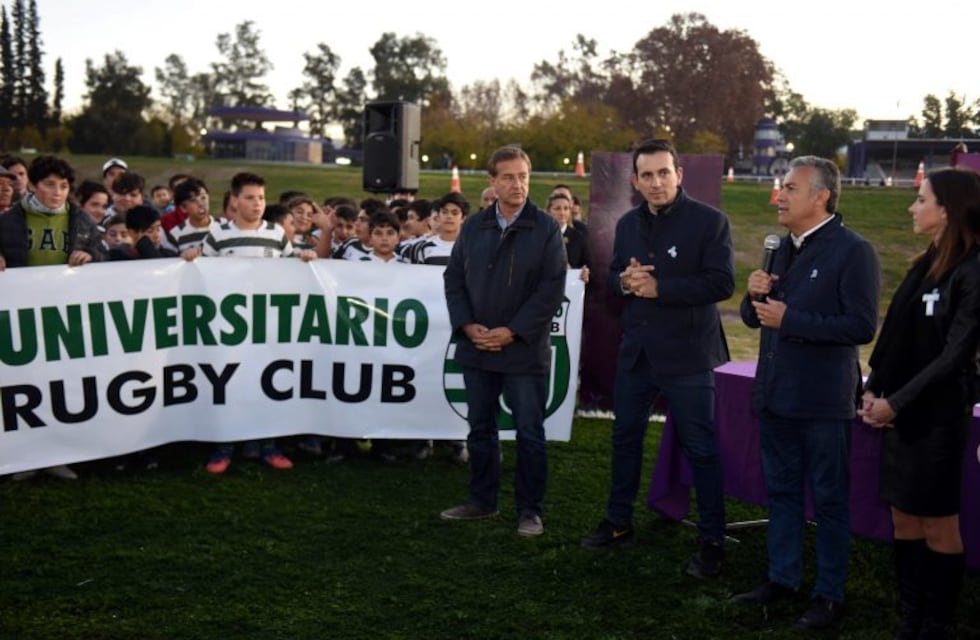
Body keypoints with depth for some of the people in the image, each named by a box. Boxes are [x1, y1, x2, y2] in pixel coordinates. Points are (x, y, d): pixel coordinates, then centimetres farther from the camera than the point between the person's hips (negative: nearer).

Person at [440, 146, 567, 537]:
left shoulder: (546, 229, -4)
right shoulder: (473, 227, 8)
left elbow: (552, 289, -9)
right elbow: (453, 278, 9)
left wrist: (512, 332, -14)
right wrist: (468, 325, -6)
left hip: (524, 351, -4)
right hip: (476, 349, 4)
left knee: (530, 434, 3)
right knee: (480, 429, 14)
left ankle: (530, 511, 14)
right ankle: (482, 501, 28)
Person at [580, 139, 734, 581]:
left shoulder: (709, 221, -11)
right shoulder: (628, 224, 9)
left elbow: (721, 283, -18)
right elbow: (612, 276, 17)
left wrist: (658, 288, -21)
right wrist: (624, 281, -7)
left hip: (688, 355, -6)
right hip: (636, 351, 7)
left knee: (701, 448, 2)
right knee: (625, 437, 16)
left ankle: (712, 542, 14)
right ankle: (619, 524, 32)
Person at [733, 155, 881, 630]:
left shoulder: (853, 251, -12)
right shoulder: (784, 249, 11)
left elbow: (862, 326, -20)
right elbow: (754, 318, 16)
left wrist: (789, 319, -20)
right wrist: (755, 296, -6)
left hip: (823, 400, -7)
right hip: (776, 394, 7)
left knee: (829, 500, 5)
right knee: (781, 491, 16)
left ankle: (829, 595, 17)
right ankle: (782, 578, 30)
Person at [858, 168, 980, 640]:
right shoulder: (925, 264, 10)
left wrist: (896, 403, -16)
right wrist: (873, 389, 0)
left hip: (937, 415, -8)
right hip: (899, 409, 8)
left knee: (938, 523, 4)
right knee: (904, 518, 12)